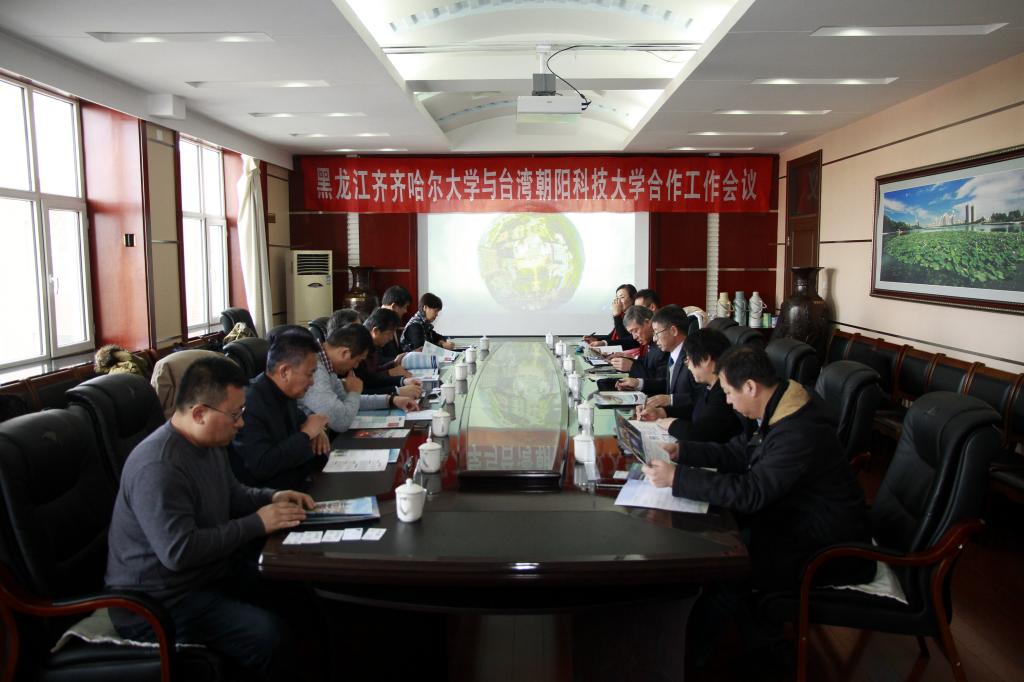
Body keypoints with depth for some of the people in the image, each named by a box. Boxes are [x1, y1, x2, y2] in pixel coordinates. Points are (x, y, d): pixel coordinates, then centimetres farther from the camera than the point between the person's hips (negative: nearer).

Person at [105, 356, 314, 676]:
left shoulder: (210, 442, 4)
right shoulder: (158, 467, -27)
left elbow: (231, 494, 19)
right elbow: (179, 551, -31)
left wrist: (272, 497, -1)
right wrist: (256, 524, -24)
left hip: (208, 573, 10)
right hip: (158, 602, -9)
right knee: (269, 635, -25)